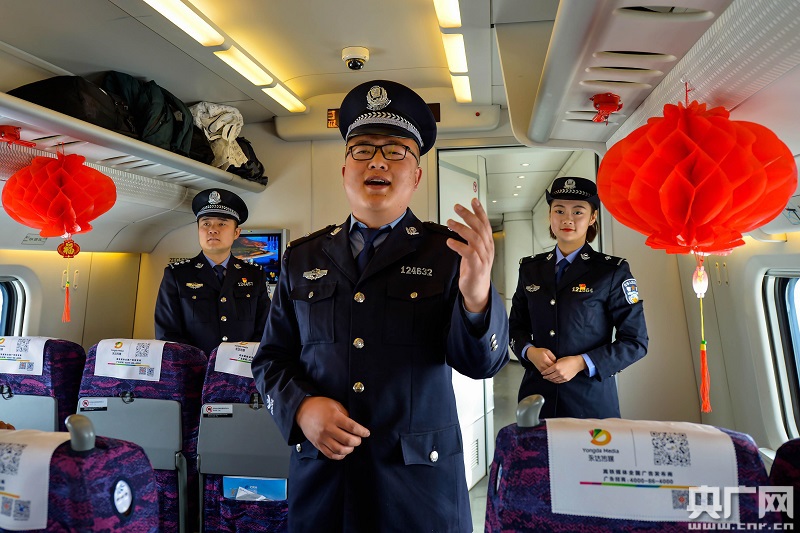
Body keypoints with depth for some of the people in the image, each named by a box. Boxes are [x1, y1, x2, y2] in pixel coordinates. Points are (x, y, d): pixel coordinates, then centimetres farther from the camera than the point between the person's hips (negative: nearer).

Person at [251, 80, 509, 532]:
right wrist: (301, 407, -12)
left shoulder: (448, 252, -5)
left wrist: (476, 295, -32)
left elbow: (483, 363, -12)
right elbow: (271, 359, 8)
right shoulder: (303, 258, 4)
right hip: (319, 476, 3)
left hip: (420, 482, -2)